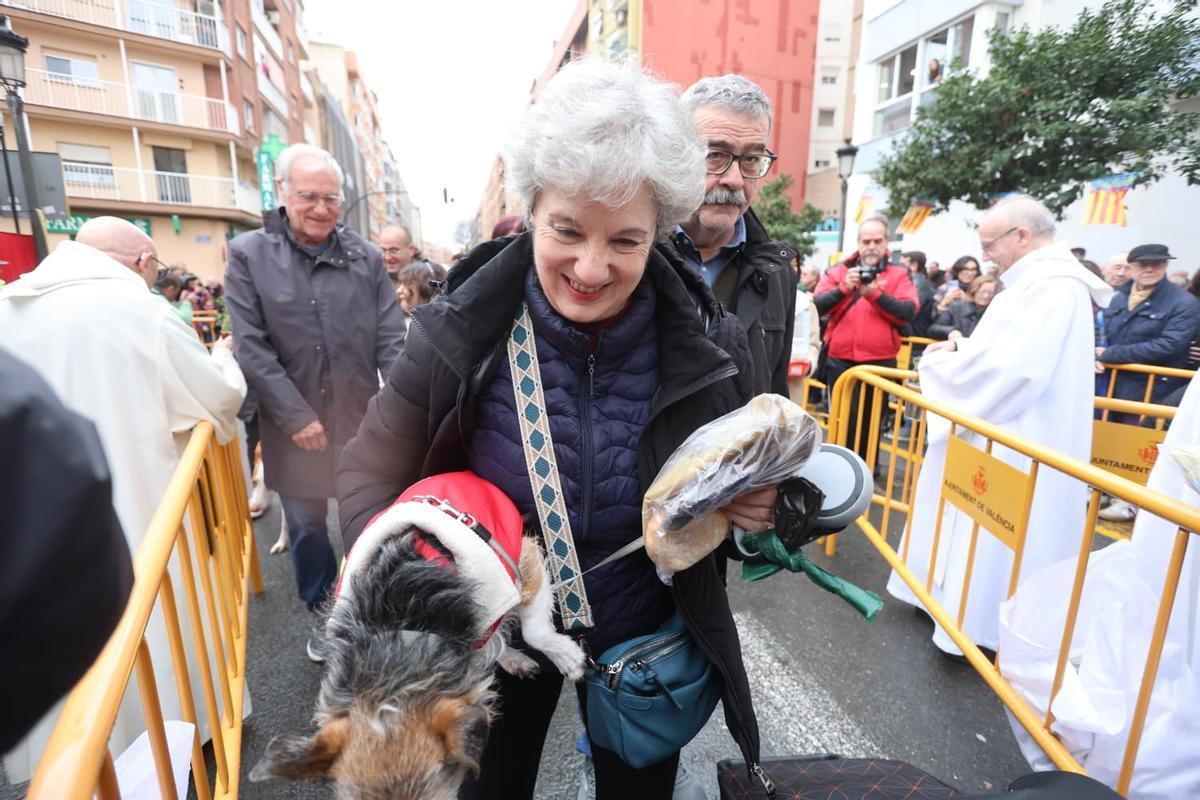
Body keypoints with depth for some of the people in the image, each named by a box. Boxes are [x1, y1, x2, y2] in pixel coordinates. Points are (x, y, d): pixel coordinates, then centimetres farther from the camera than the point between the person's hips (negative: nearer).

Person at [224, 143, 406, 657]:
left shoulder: (365, 256, 1)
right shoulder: (248, 254, -2)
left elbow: (391, 339, -2)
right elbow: (251, 348, -7)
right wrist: (296, 416, -13)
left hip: (362, 421, 1)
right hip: (293, 426, 0)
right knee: (306, 528, 14)